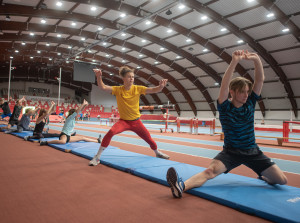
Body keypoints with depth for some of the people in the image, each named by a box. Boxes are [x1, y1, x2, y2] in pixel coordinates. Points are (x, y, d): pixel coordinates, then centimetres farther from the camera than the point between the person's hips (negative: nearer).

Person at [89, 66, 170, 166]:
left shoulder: (137, 88, -9)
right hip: (123, 121, -2)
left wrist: (161, 86, -37)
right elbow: (103, 87, -21)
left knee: (149, 139, 9)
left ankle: (158, 153, 44)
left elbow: (154, 90, -16)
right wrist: (99, 77, -39)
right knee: (110, 132, -30)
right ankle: (97, 157, -17)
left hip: (136, 122, 2)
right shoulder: (118, 90, -10)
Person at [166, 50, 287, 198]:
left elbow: (260, 80, -7)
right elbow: (224, 85, -26)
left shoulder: (250, 104, 0)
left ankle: (264, 177, 31)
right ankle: (182, 186, -49)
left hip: (252, 151, 4)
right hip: (231, 151, -4)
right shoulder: (225, 107, -10)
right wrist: (235, 62, -34)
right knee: (211, 170, -31)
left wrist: (256, 60, -23)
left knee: (281, 180, -2)